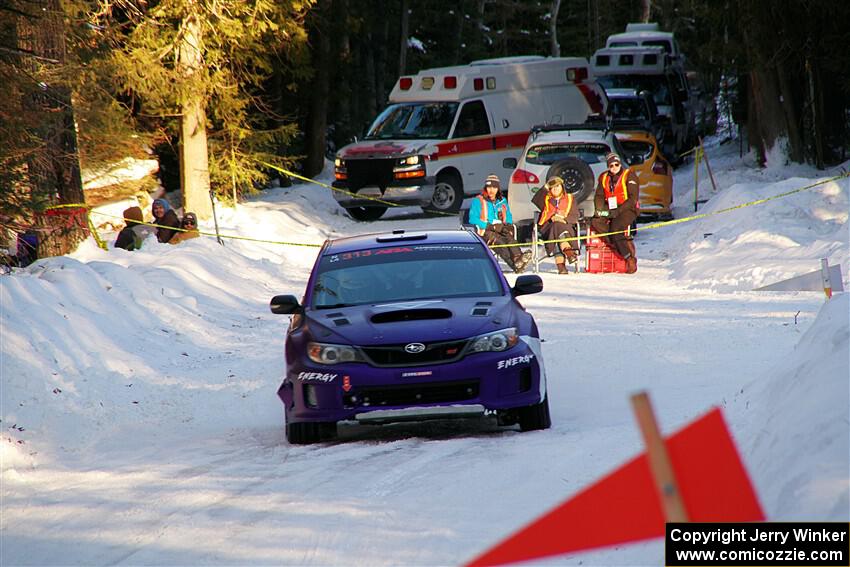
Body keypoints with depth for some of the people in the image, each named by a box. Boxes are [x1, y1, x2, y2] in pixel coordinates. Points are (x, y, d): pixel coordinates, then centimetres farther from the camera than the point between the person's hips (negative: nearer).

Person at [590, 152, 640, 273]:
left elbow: (633, 198, -11)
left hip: (627, 210, -6)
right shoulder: (604, 178, 13)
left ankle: (630, 259, -23)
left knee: (615, 228, -31)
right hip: (610, 211, 6)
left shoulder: (629, 176, -4)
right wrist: (600, 210, -8)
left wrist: (618, 211, -19)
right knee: (595, 222, -22)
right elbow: (599, 196, 14)